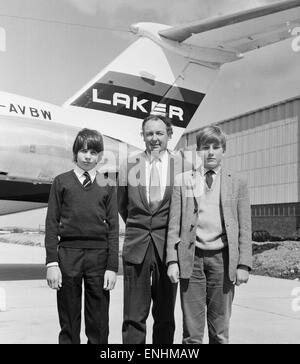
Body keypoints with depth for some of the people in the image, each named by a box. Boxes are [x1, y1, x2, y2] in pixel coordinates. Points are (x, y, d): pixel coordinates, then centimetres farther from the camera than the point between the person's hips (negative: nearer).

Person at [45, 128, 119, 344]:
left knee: (99, 323, 5)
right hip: (68, 253, 0)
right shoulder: (62, 182, 7)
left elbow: (113, 227, 5)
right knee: (68, 323, 7)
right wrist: (52, 263, -4)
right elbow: (52, 224, 4)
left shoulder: (107, 186, 8)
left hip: (99, 254, 0)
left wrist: (112, 266, -2)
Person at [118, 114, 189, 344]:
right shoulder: (129, 166, 6)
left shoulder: (182, 165, 1)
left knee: (165, 315, 8)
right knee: (134, 316, 2)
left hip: (168, 246, 0)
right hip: (136, 245, 1)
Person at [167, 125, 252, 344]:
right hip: (191, 258, 0)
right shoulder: (183, 181, 8)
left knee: (220, 332, 7)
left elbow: (244, 227, 5)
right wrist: (172, 260, -3)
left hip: (222, 258, 0)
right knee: (192, 331, 3)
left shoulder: (237, 183, 8)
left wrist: (243, 264, -3)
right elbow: (174, 224, 5)